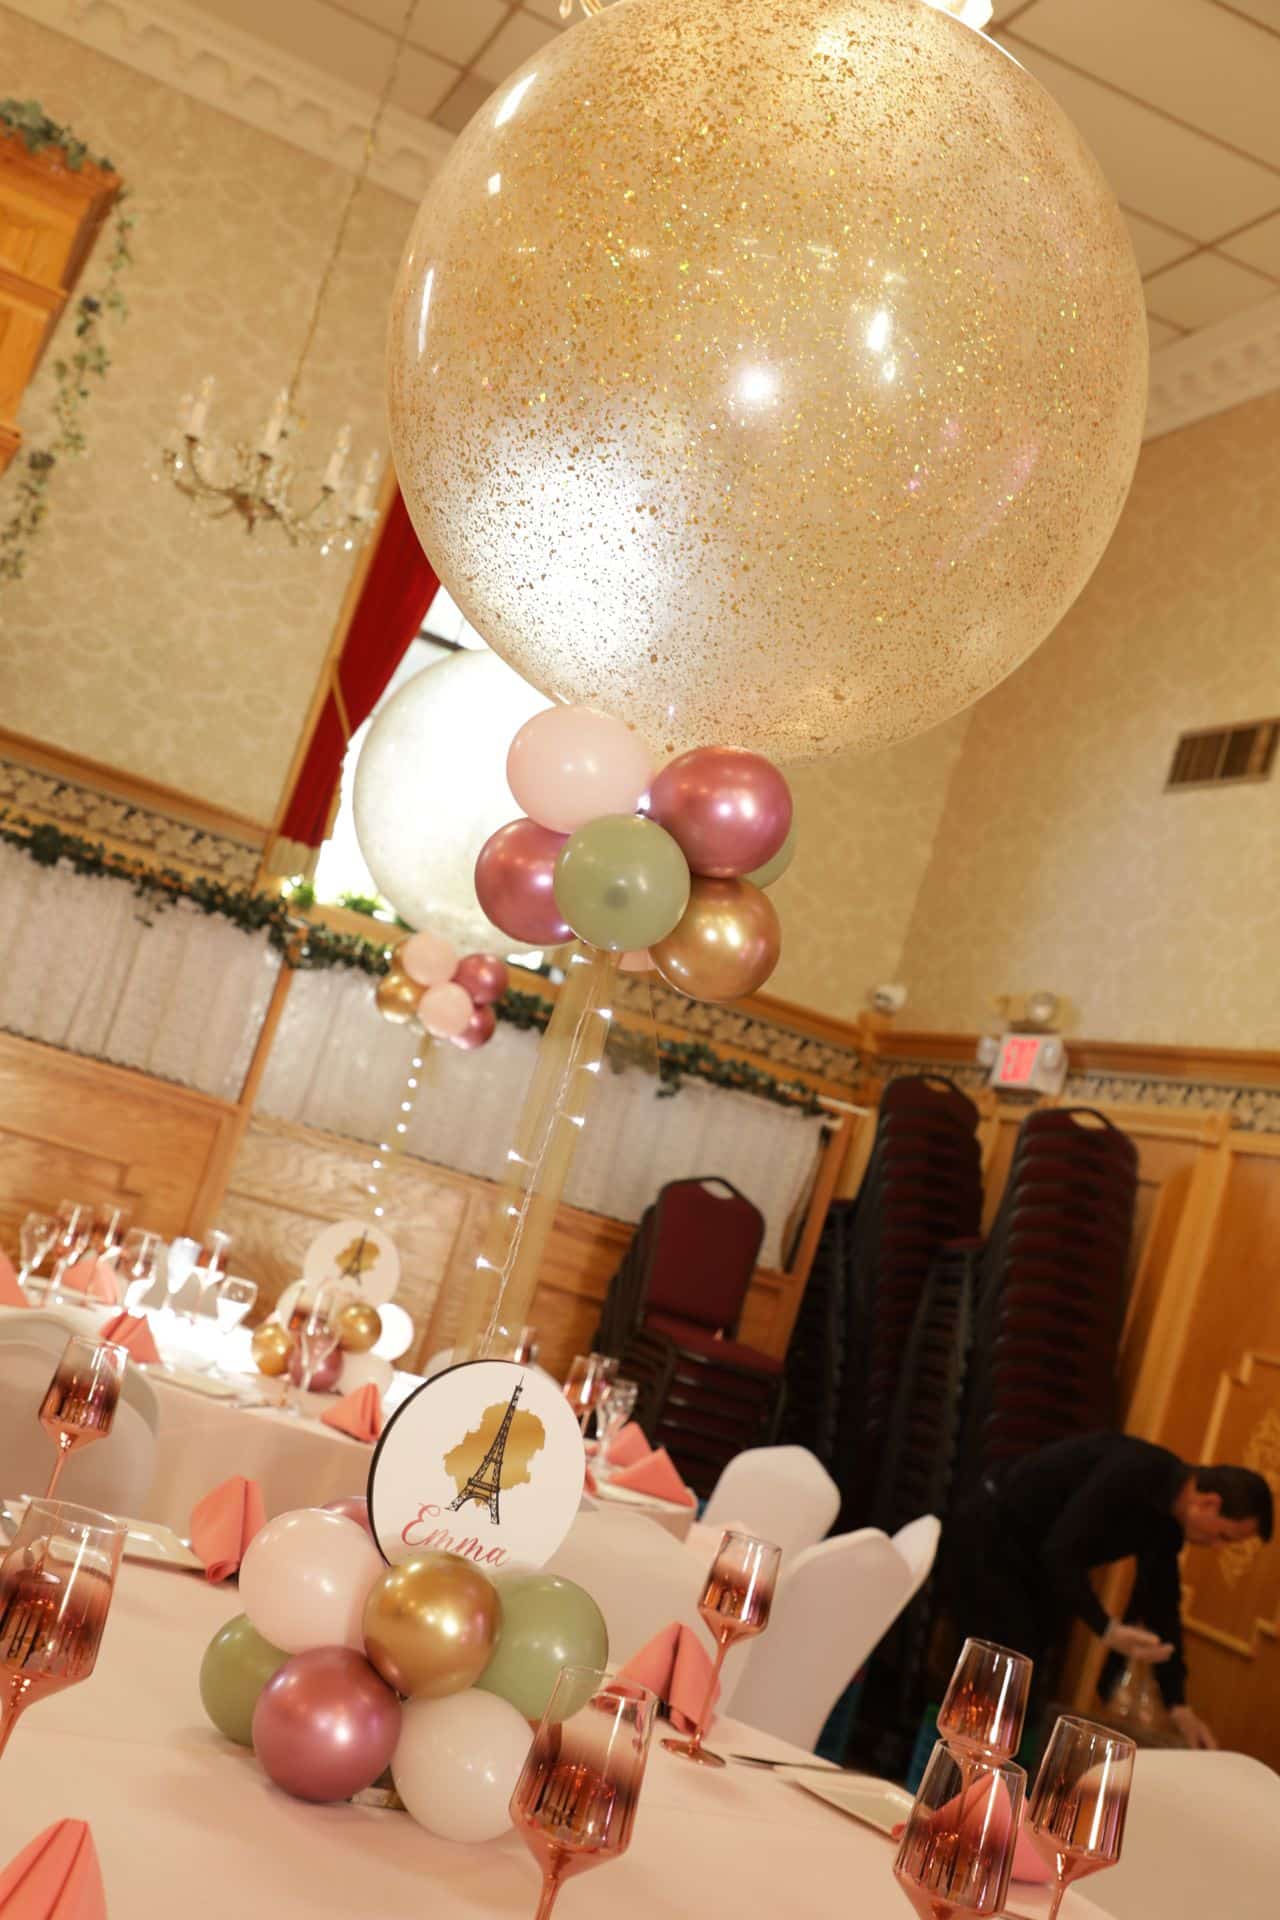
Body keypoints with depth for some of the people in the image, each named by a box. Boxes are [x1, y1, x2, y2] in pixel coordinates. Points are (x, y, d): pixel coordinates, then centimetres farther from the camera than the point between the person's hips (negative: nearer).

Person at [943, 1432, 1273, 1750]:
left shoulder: (1166, 1522, 0)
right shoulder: (1134, 1473, -29)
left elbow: (1160, 1603, 6)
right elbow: (1060, 1551, -32)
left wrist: (1178, 1704, 3)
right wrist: (1108, 1630, -36)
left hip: (1030, 1555, 9)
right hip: (985, 1539, -9)